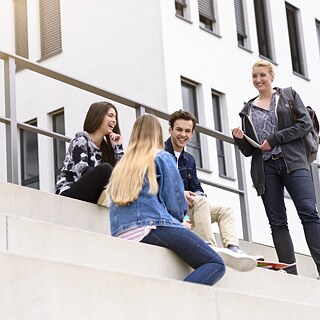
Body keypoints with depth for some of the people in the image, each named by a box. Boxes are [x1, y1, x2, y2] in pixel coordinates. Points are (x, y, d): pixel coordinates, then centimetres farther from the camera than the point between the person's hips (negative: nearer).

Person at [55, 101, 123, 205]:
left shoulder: (105, 146, 16)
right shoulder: (81, 140, -4)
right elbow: (82, 171, -20)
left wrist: (118, 147, 2)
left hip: (90, 198, 7)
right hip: (68, 194, -7)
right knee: (105, 168, -29)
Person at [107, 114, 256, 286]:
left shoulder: (120, 166, 25)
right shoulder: (162, 157, 9)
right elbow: (175, 203, 1)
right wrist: (178, 220, 24)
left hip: (121, 234, 7)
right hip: (155, 227, -7)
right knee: (216, 264, -8)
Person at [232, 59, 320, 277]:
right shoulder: (248, 109, 20)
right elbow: (248, 150, 19)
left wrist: (275, 139, -8)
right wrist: (240, 139, -4)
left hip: (293, 163, -3)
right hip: (265, 168, 3)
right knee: (277, 222, -4)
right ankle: (290, 273, -6)